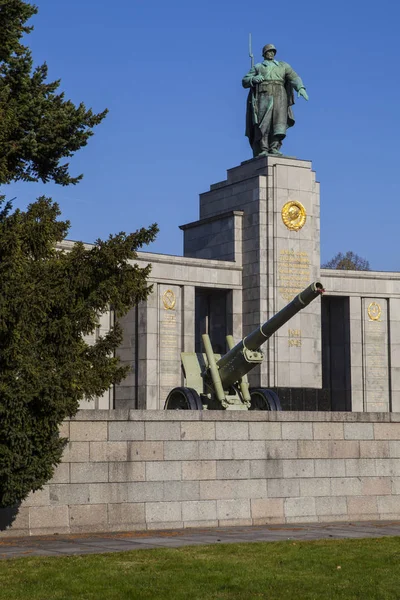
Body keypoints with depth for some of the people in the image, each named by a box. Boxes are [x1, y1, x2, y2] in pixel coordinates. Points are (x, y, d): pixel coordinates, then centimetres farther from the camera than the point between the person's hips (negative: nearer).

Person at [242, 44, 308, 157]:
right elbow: (245, 82, 14)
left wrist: (301, 88, -13)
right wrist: (254, 79, -8)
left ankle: (274, 148, -25)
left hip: (279, 96, 1)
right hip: (263, 96, -1)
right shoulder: (257, 67, 22)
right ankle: (262, 150, -18)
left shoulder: (283, 66, 23)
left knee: (278, 122, -19)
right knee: (263, 123, -15)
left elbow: (294, 78, 7)